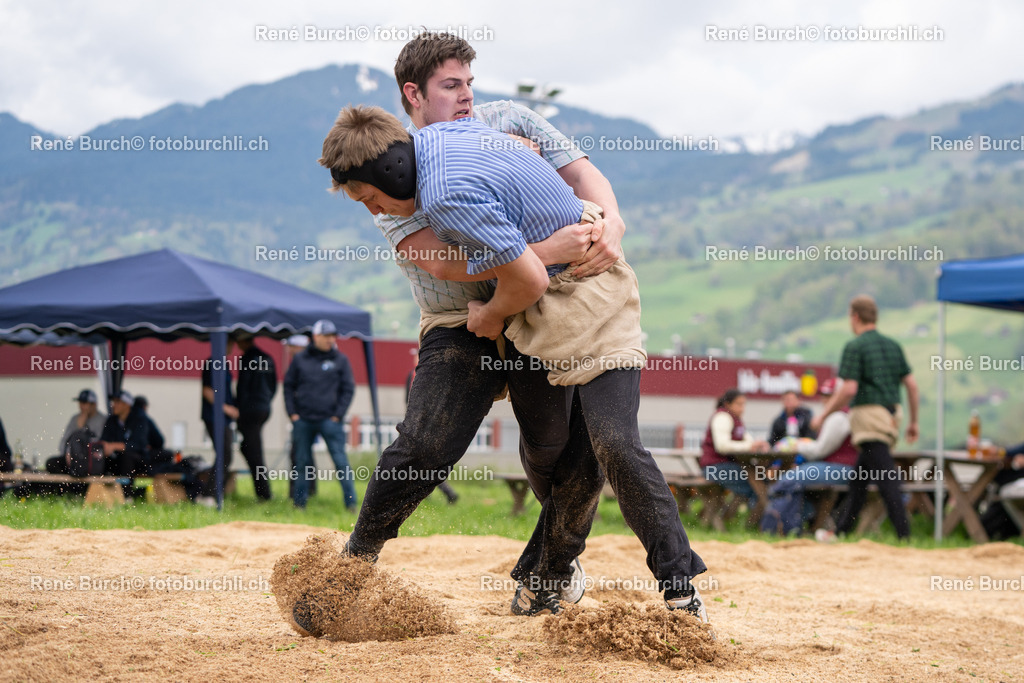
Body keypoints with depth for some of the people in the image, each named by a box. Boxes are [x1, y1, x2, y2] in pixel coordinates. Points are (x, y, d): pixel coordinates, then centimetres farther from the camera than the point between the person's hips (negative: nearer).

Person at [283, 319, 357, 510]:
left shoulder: (340, 360, 5)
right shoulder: (300, 359, 8)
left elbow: (348, 389, 5)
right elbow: (289, 386, 13)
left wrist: (338, 415, -3)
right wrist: (292, 413, 3)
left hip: (330, 420, -2)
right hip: (303, 421, 2)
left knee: (340, 461, -9)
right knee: (302, 462, 7)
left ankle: (351, 502, -7)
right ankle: (299, 502, 16)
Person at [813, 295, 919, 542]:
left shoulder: (855, 346, -8)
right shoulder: (893, 345, 13)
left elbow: (849, 389, -15)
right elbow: (912, 384, 12)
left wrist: (823, 415, -5)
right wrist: (913, 421, 19)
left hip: (868, 414, -8)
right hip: (891, 415, 8)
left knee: (886, 478, -12)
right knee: (859, 475, 17)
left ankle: (904, 536, -18)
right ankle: (840, 530, 24)